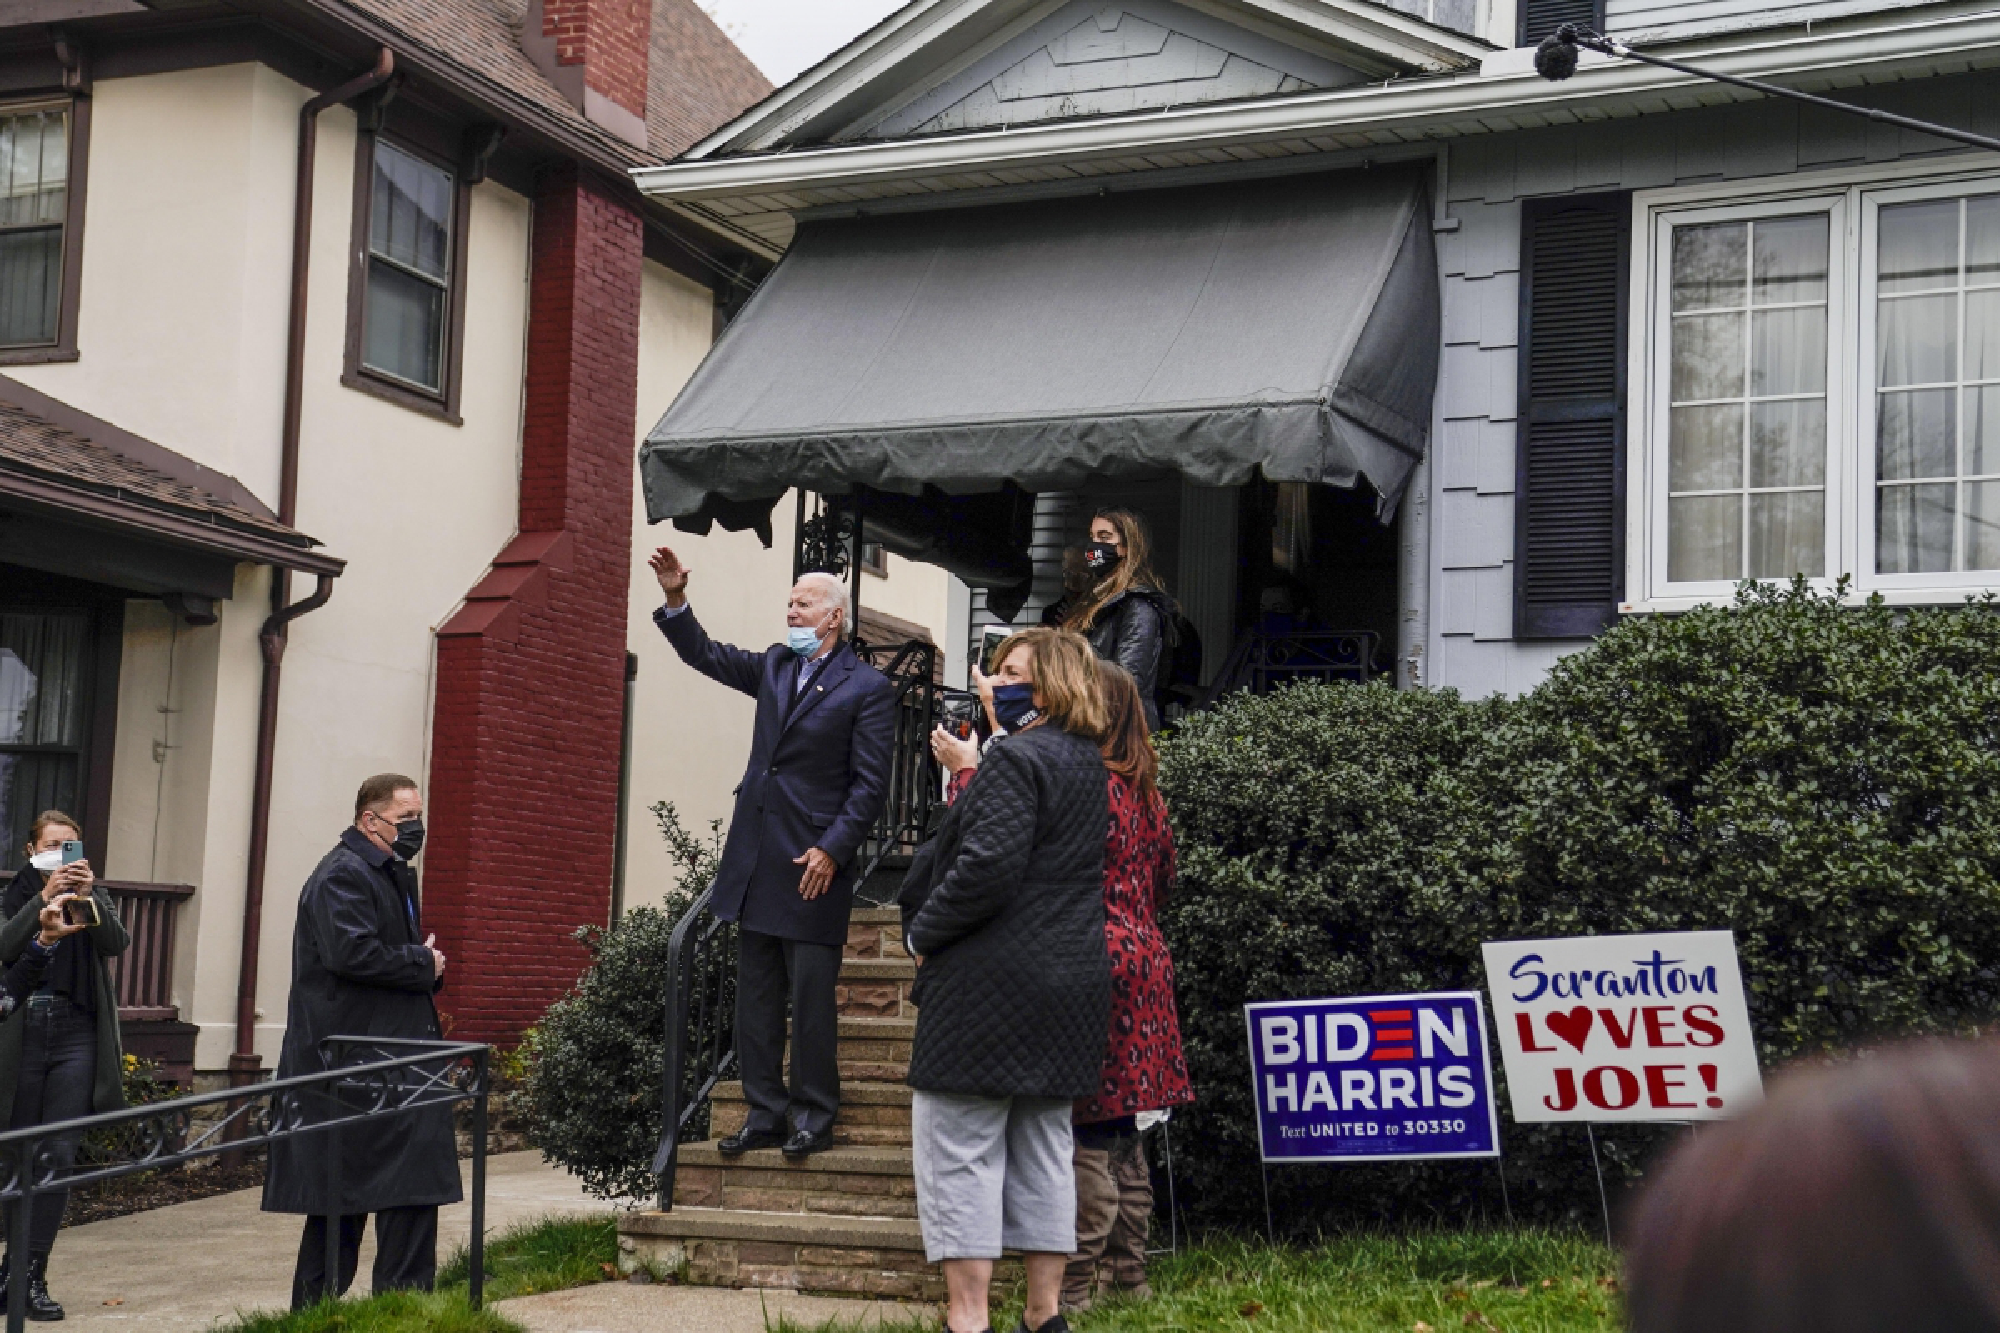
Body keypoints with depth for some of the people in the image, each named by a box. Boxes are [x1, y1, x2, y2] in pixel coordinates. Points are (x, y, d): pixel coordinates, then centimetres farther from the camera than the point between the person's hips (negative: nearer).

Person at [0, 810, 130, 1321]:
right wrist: (45, 899, -21)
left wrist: (89, 898, -21)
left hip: (75, 1034, 1)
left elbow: (117, 943, -6)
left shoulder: (95, 899, 12)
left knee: (60, 1156, -6)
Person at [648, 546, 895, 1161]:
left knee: (811, 999, -1)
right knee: (756, 999, 9)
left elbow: (870, 785, -10)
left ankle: (814, 1118, 9)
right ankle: (765, 1114, 17)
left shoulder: (868, 688, -6)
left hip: (814, 865, -7)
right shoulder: (774, 666, 13)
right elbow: (706, 655, 21)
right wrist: (676, 600, 5)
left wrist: (832, 849, -17)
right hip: (756, 865, 7)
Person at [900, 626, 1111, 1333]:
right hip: (1073, 981, 9)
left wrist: (921, 933, -11)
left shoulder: (1017, 758, -15)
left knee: (958, 1149, -3)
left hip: (992, 983, -9)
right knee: (1043, 1148, 13)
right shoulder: (1088, 765, 15)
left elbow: (987, 867, -24)